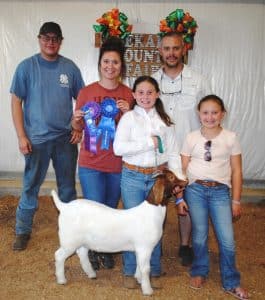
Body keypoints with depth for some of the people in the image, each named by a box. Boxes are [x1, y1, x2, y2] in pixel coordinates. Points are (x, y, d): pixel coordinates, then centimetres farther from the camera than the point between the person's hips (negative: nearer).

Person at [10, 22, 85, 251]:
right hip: (36, 139, -2)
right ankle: (23, 230, 25)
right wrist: (21, 136, -9)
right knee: (31, 187, 8)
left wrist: (79, 127, -3)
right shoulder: (27, 66, -4)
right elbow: (16, 102, -4)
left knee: (68, 186, 14)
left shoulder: (70, 67, 1)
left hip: (66, 138, 2)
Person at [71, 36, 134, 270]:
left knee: (111, 210, 13)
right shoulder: (87, 92, -3)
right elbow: (78, 127, 6)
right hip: (91, 163, -1)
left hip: (118, 163, 2)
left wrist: (127, 113, -15)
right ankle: (93, 249, 28)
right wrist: (77, 119, -16)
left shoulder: (128, 94, 0)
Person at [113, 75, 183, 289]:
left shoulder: (164, 120, 5)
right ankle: (130, 272, 23)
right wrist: (149, 142, -18)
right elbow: (118, 148, -15)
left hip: (158, 177, 2)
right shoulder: (128, 117, -2)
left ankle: (154, 272, 27)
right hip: (133, 177, -2)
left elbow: (173, 153, 3)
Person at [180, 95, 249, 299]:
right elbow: (183, 169, 5)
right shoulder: (192, 138, 1)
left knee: (227, 240, -1)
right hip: (195, 190, 1)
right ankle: (200, 272, 34)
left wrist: (236, 200, 2)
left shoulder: (231, 138, 0)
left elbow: (237, 171, 3)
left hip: (220, 191, 0)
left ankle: (231, 282, 20)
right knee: (199, 237, 10)